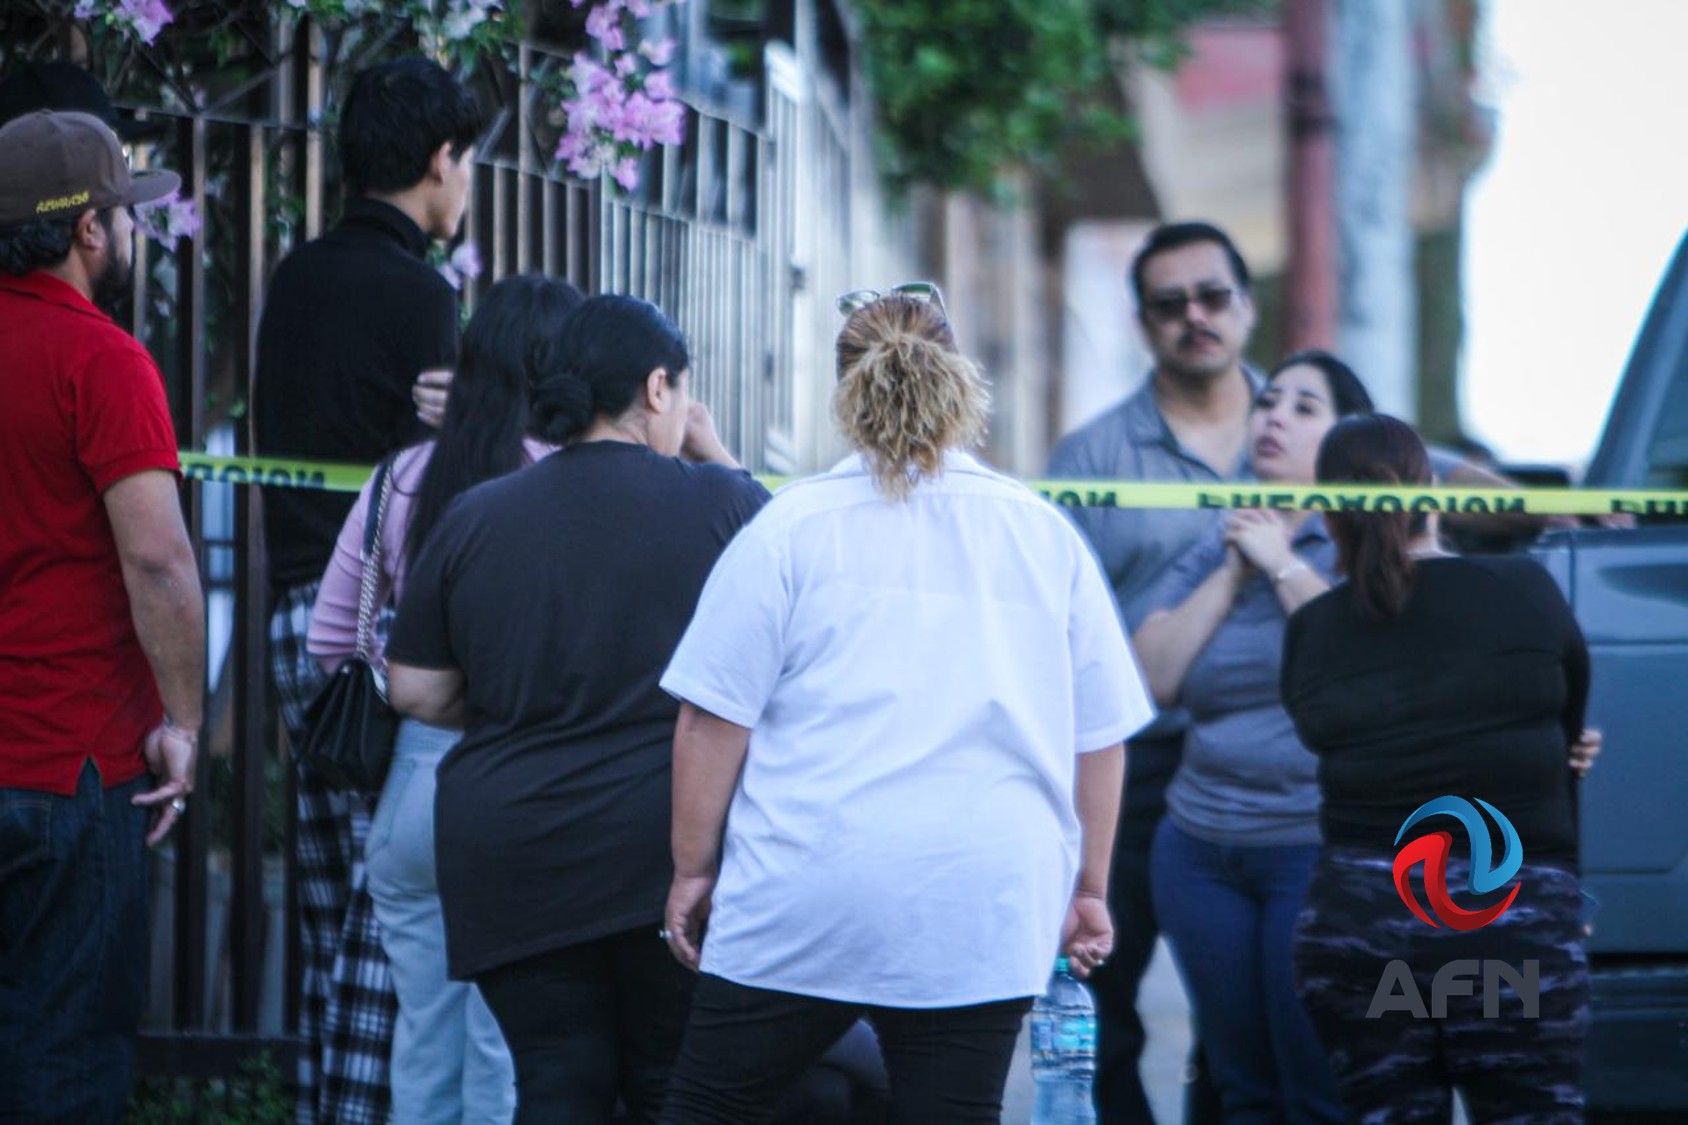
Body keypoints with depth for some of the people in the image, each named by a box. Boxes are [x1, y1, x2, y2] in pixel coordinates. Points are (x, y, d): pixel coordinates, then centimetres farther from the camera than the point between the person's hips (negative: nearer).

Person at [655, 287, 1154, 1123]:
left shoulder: (792, 528, -1)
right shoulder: (1048, 537, 8)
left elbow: (713, 719, -3)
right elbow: (1100, 739, 10)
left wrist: (692, 867, 6)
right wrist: (1088, 889, 19)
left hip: (806, 894, -2)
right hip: (983, 917, 2)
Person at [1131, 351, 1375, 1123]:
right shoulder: (1214, 551, 16)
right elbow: (1152, 677, 5)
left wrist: (1284, 565, -9)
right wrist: (1232, 573, -1)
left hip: (1318, 849, -6)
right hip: (1203, 850, 6)